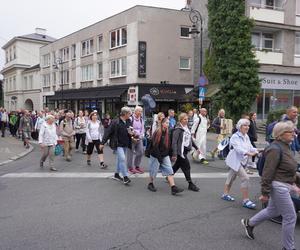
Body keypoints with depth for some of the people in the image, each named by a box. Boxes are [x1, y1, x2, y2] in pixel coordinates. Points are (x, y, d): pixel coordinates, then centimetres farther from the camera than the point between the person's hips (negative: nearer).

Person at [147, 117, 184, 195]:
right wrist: (159, 157, -20)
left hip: (165, 156, 5)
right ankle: (150, 184, 31)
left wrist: (169, 154, 10)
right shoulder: (157, 133, -16)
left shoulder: (168, 133, 3)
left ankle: (173, 188, -6)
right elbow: (154, 146, -18)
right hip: (156, 155, -5)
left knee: (169, 171, -3)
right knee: (154, 170, 9)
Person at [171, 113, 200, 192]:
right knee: (186, 166, -4)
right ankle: (190, 184, 6)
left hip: (185, 150, 8)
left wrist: (196, 147, 22)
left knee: (177, 165, 17)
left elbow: (190, 139, 21)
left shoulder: (186, 128, 10)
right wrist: (174, 154, -26)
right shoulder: (178, 129, -15)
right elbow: (174, 142, -21)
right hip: (180, 151, -8)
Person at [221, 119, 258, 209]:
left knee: (231, 177, 19)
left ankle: (225, 194, 32)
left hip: (242, 161, 9)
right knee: (245, 178, -16)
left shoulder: (246, 136, 9)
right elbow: (238, 149, -31)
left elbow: (250, 147, 3)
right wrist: (249, 153, -45)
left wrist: (256, 151, -18)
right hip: (235, 161, -9)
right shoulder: (235, 137, -18)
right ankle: (246, 200, -11)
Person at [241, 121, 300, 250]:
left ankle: (249, 223, 41)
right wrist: (265, 192, -20)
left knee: (273, 211, 24)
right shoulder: (275, 149, -20)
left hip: (284, 186, 10)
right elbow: (268, 173, -21)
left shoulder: (286, 147, 11)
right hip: (278, 187, -10)